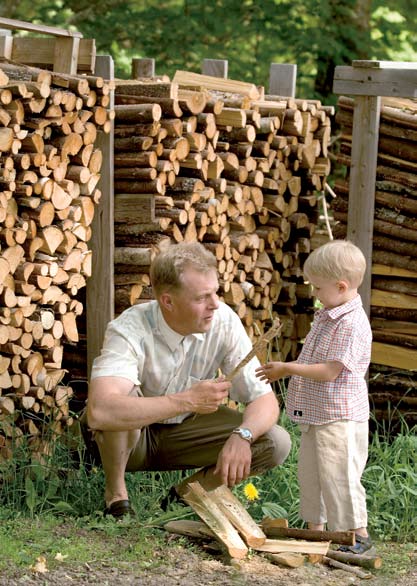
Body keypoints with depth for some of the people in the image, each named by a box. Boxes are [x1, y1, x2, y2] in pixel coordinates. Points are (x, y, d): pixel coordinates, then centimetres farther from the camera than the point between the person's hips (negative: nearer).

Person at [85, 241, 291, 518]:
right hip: (133, 435, -4)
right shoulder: (130, 330, -31)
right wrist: (188, 400, -45)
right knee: (124, 395, -37)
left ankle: (186, 492, 3)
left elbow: (265, 399, -15)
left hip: (187, 429, 4)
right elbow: (100, 411, -48)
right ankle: (116, 492, -12)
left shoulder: (224, 321, -19)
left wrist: (241, 435, -38)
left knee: (276, 443, -17)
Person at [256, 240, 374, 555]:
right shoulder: (326, 317, 11)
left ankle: (359, 534, 3)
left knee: (338, 476, -7)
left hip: (339, 419, -10)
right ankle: (315, 528, 28)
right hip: (315, 416, 10)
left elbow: (330, 372, -25)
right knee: (310, 474, 17)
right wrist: (284, 370, 11)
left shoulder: (352, 325, -21)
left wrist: (288, 369, -19)